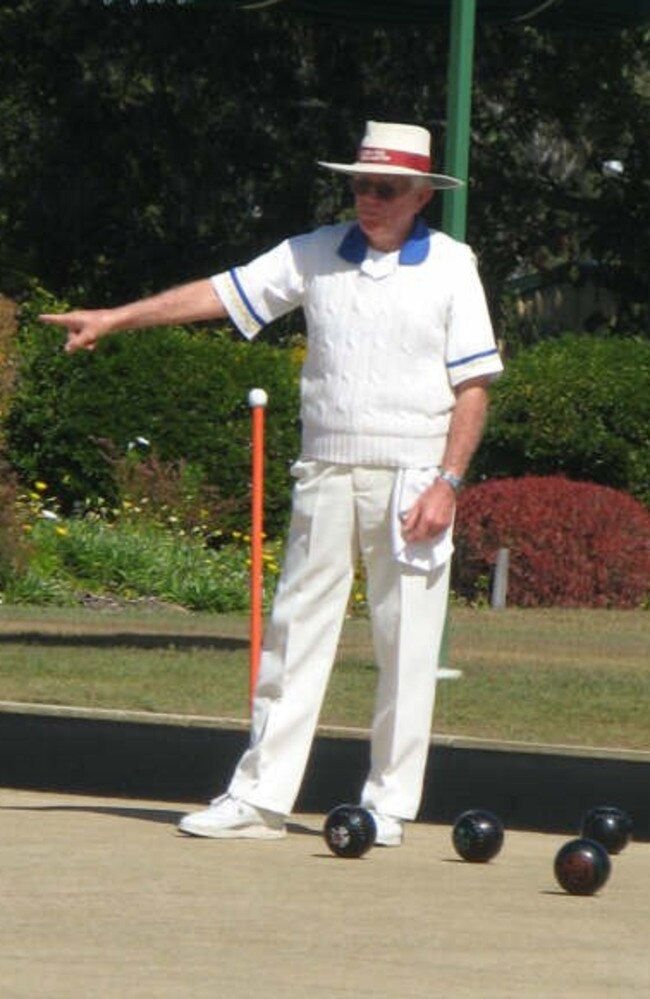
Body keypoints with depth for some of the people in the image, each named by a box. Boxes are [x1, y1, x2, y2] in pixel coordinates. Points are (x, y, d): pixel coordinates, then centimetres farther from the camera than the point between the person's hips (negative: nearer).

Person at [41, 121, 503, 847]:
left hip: (411, 479, -3)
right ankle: (259, 797, 3)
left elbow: (473, 386, -2)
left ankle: (389, 805, 6)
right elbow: (222, 294, 8)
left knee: (406, 645, -2)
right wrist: (112, 319, 3)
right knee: (295, 631, 2)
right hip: (326, 471, 3)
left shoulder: (451, 267, 0)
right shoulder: (317, 255, 8)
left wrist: (447, 484, -11)